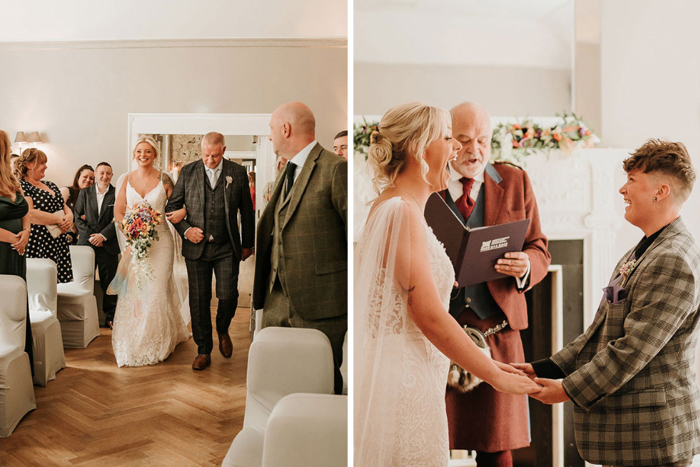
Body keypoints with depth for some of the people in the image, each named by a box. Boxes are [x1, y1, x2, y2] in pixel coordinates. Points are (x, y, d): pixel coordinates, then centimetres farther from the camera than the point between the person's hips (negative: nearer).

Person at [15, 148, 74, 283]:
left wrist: (69, 216, -1)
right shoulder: (21, 186, -4)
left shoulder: (50, 185, 19)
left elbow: (65, 206, 22)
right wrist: (59, 219, -12)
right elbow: (29, 214, -16)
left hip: (59, 244, 7)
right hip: (38, 246, -6)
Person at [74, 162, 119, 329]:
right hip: (86, 243, 2)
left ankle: (110, 316, 13)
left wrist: (103, 236, -13)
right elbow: (78, 218, 5)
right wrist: (90, 236, -7)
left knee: (109, 282, 3)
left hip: (108, 245, -2)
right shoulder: (84, 193, 9)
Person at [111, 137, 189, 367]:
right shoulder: (126, 179, 7)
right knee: (132, 292, 1)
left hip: (159, 239, -2)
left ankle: (156, 344, 13)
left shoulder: (164, 180, 0)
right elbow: (118, 212, 9)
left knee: (156, 291, -3)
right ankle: (133, 344, 17)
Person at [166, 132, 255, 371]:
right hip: (196, 247, 1)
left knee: (228, 296, -5)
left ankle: (223, 330, 28)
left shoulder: (237, 172, 2)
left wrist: (247, 244, 10)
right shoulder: (188, 172, 4)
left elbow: (247, 211, 8)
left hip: (227, 247, -1)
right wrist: (185, 229, -7)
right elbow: (172, 206, 9)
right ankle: (204, 351, 20)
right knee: (199, 301, 5)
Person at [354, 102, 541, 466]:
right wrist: (495, 375, -8)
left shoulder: (394, 207, 12)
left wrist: (485, 361, 17)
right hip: (404, 378, -9)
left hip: (408, 373, 9)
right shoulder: (402, 211, -18)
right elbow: (429, 316, -19)